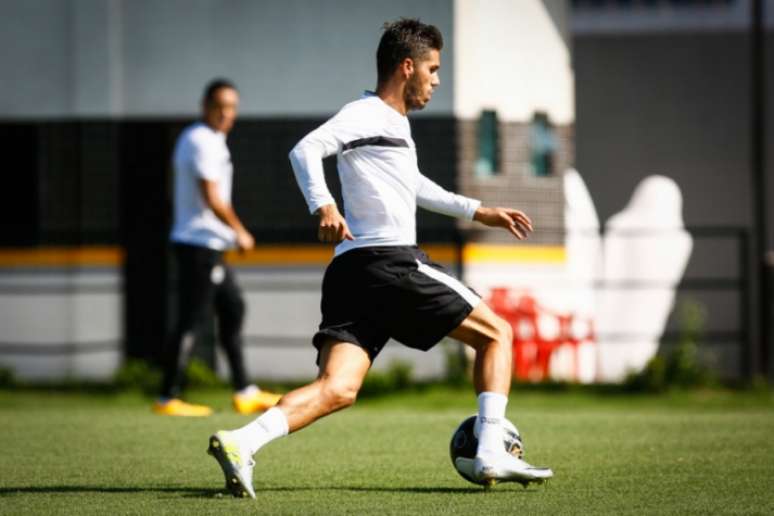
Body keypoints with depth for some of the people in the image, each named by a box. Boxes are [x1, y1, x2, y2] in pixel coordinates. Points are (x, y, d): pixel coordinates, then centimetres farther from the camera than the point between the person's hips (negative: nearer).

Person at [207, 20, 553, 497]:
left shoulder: (396, 123, 27)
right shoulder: (367, 114, -3)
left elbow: (416, 187, 44)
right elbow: (306, 149, -18)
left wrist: (480, 212, 45)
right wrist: (322, 204, -32)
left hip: (352, 275, 9)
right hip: (389, 262, -9)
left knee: (338, 390, -7)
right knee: (495, 333, 6)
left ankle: (241, 442, -27)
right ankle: (492, 455, 0)